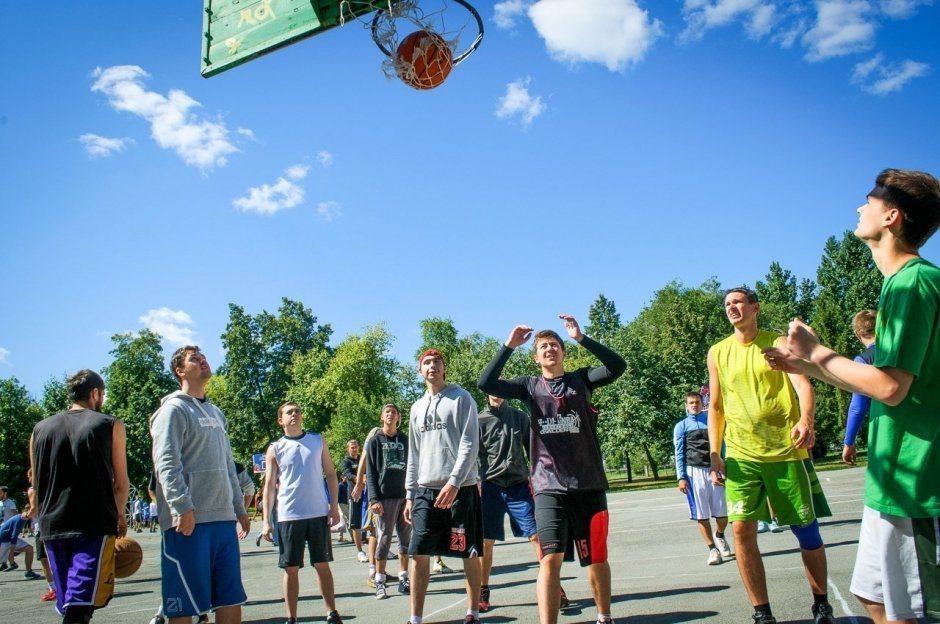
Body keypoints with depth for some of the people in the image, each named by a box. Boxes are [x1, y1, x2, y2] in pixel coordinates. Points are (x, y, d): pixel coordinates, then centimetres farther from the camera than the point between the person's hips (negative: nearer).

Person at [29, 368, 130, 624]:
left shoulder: (40, 429, 11)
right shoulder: (110, 425, 0)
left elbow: (35, 488, 13)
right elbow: (121, 484, 1)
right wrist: (119, 516, 18)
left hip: (53, 526, 5)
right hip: (96, 525, -4)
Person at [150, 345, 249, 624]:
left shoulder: (216, 412, 21)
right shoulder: (174, 409, -4)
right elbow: (166, 463, -15)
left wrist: (240, 508, 20)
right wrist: (182, 507, -25)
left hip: (224, 518, 8)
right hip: (189, 520, -8)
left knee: (231, 596, 11)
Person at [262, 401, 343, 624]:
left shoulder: (318, 441, 7)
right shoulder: (275, 448, 4)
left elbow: (330, 474, 8)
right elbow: (270, 485, 2)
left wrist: (334, 506, 0)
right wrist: (266, 520, -4)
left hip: (319, 514, 1)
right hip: (288, 516, -1)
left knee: (322, 565, 7)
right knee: (291, 569, 4)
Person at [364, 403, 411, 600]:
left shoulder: (405, 440, 13)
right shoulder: (375, 441, 4)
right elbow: (370, 473, -1)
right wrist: (374, 499, -10)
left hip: (405, 496, 4)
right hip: (384, 497, -3)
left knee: (405, 539, 7)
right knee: (383, 540, -2)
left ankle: (403, 579, 16)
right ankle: (380, 582, 5)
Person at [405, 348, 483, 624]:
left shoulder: (461, 398, -1)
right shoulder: (417, 408, 16)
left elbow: (469, 444, -9)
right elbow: (414, 454, 18)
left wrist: (453, 482, -18)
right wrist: (409, 494, 12)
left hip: (460, 488, -5)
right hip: (425, 490, 5)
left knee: (469, 554, 1)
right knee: (419, 554, 2)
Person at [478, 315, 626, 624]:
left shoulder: (581, 379, 5)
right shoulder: (530, 386, 6)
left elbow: (617, 366, -11)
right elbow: (486, 383, -6)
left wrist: (581, 338, -17)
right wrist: (509, 346, -10)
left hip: (588, 485, 1)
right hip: (549, 488, -1)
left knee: (597, 559, 13)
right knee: (550, 558, -13)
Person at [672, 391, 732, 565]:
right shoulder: (681, 426, 8)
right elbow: (679, 453, 4)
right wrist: (681, 477, -5)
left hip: (714, 470, 2)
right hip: (694, 471, -2)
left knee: (722, 513, 2)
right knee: (701, 515, -2)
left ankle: (719, 536, 31)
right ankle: (713, 549, 10)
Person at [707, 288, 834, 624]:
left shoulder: (778, 342, 1)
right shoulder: (717, 353, 9)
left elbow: (803, 386, -13)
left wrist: (806, 421, -33)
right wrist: (714, 453, 5)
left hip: (786, 450, -2)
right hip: (741, 455, 2)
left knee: (806, 529, 6)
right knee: (741, 530, -7)